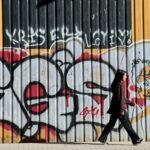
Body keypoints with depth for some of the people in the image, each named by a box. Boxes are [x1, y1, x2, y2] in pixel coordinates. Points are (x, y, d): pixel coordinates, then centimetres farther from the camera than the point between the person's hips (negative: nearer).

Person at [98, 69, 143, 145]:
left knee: (111, 123, 11)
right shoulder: (119, 84, -15)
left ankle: (102, 138, 12)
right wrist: (122, 109, -20)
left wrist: (130, 102, 27)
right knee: (127, 124, -1)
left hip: (115, 108, 9)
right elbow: (120, 97, -19)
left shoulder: (116, 84, 14)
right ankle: (135, 139, 6)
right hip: (118, 108, -9)